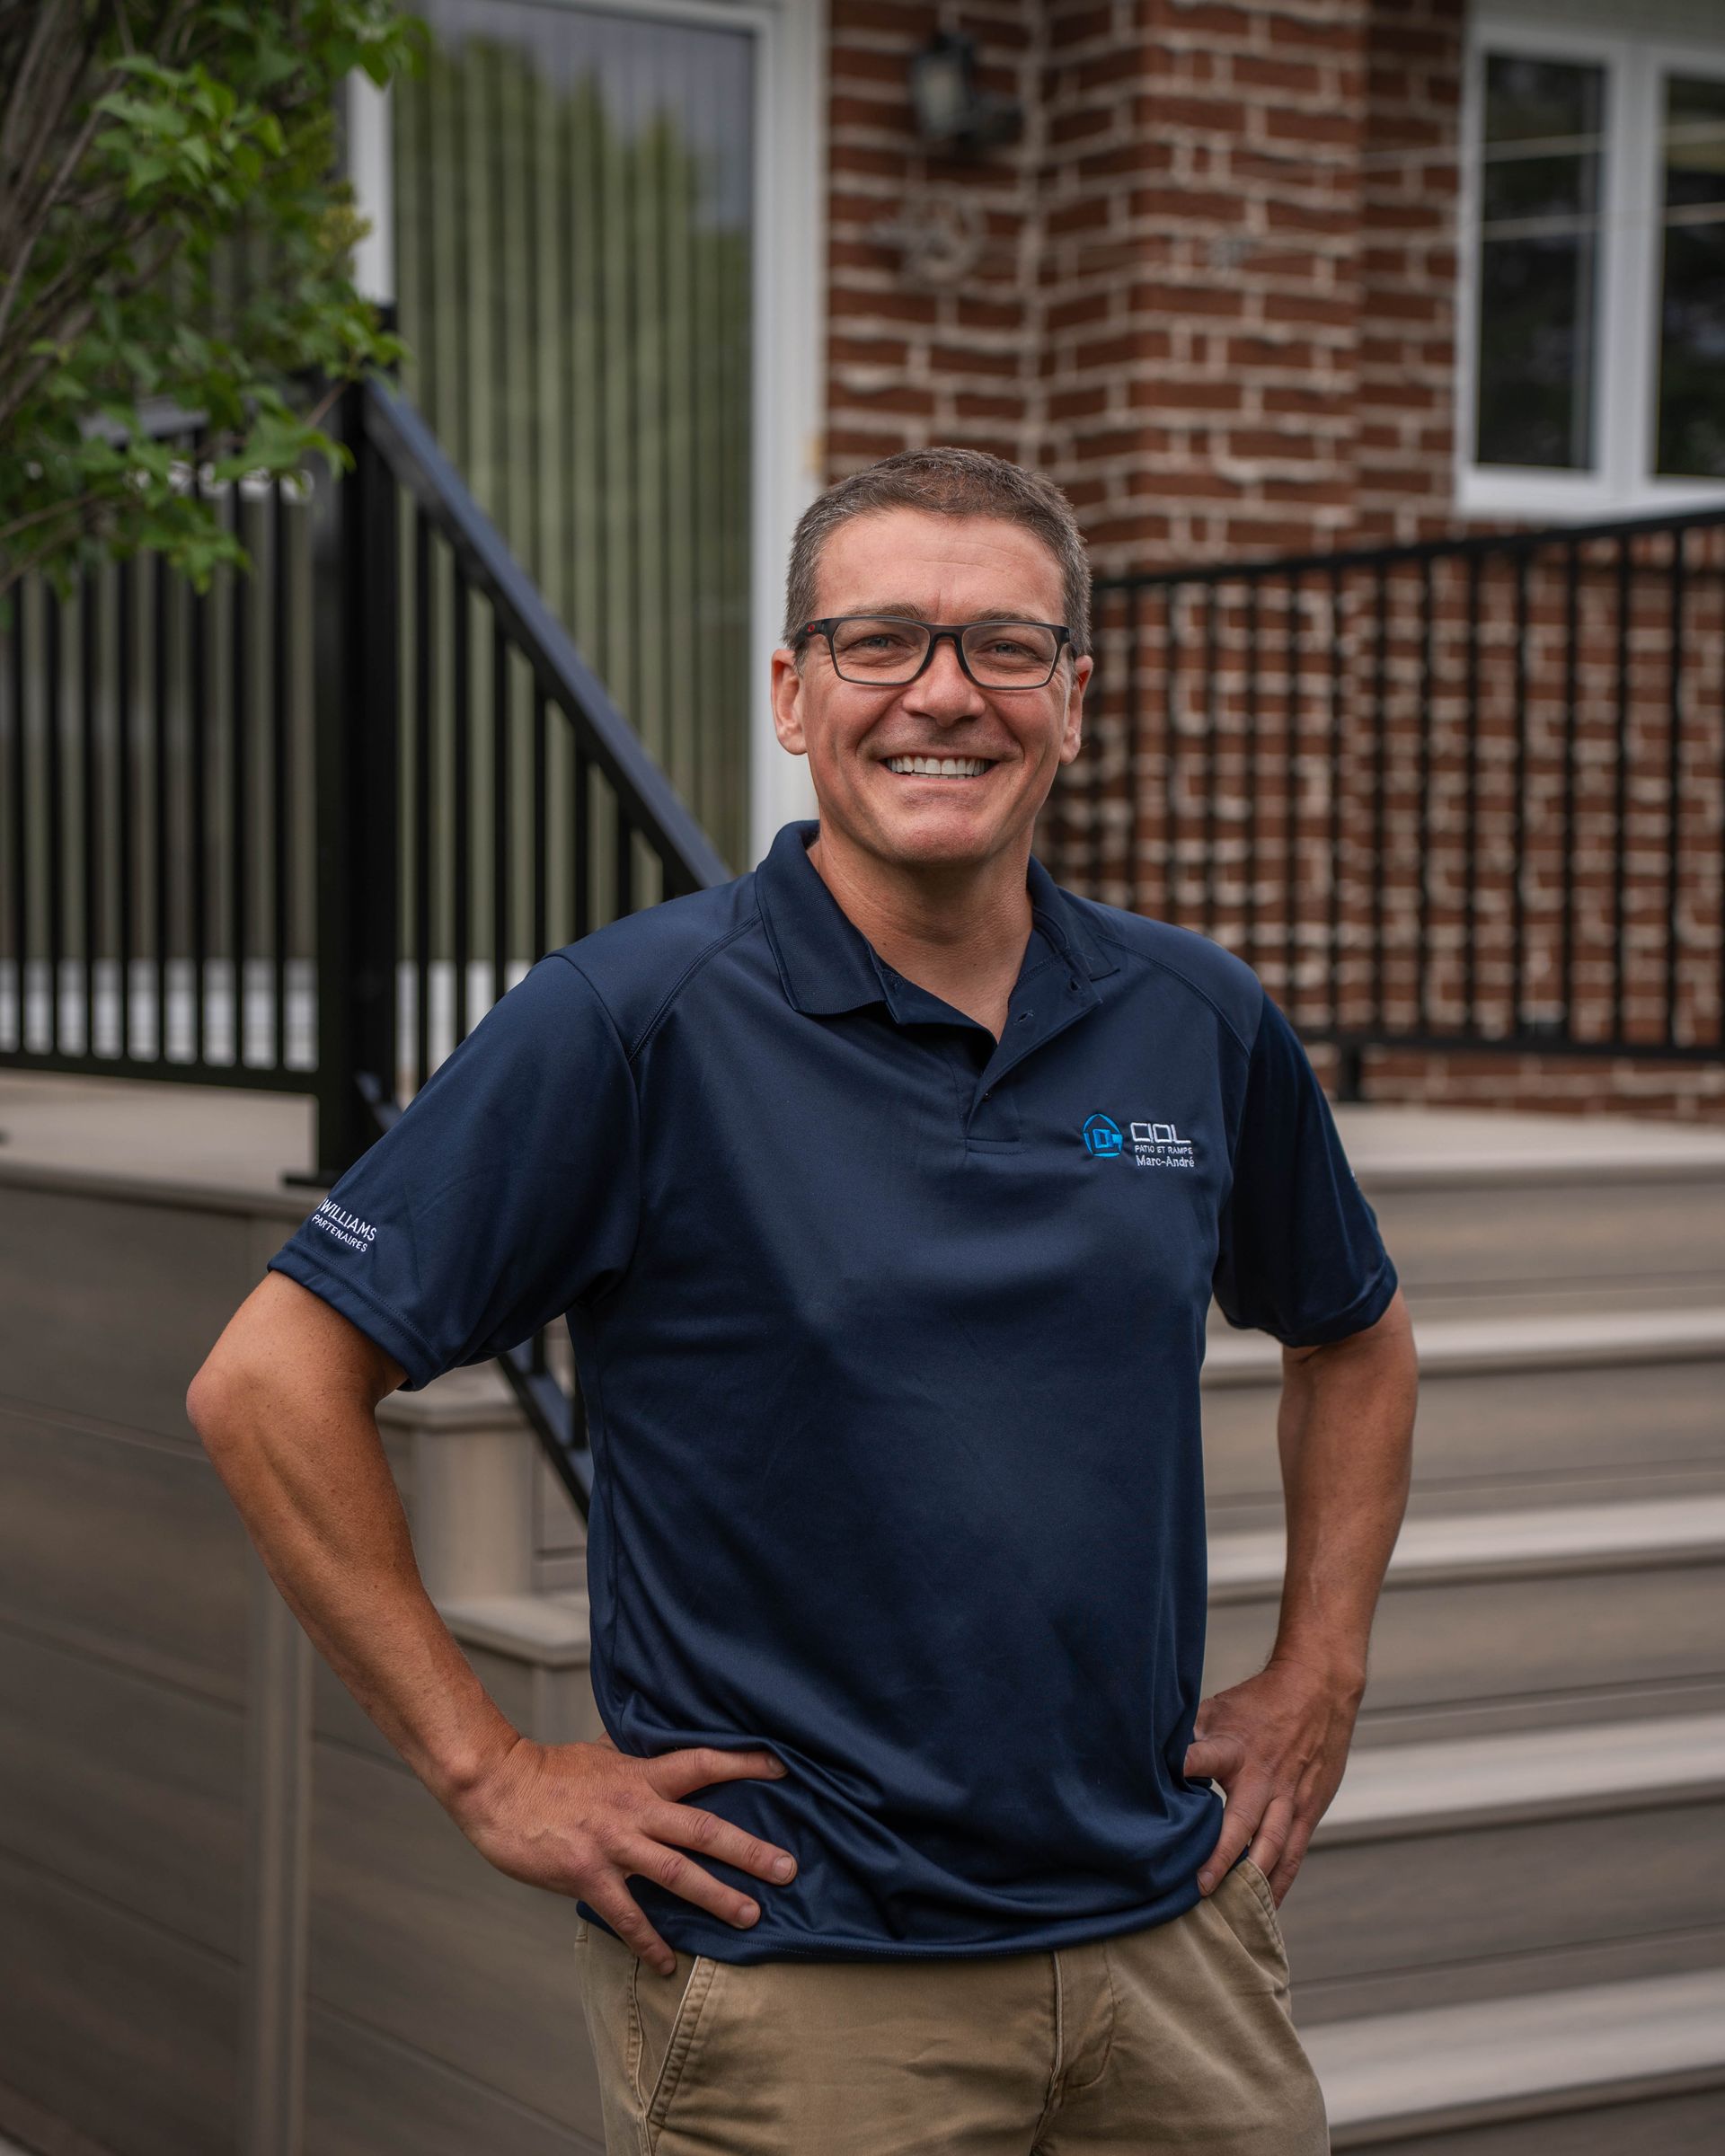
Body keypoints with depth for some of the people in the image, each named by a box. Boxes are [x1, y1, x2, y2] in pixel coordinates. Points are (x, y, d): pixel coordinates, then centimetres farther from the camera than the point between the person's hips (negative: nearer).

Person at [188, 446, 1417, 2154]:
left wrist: (1317, 1679, 12)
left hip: (1174, 1944, 5)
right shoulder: (633, 1021, -11)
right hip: (797, 1986, -4)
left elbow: (1353, 1336, 22)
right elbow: (270, 1382, -11)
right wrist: (490, 1770, -11)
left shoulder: (1198, 1022, 4)